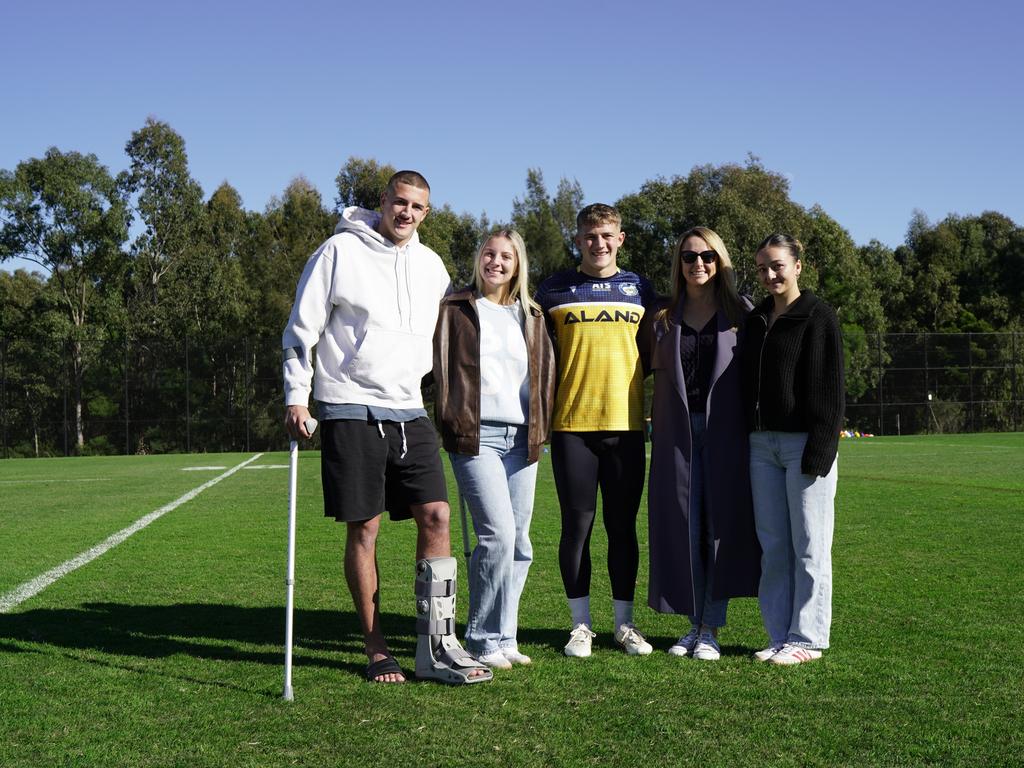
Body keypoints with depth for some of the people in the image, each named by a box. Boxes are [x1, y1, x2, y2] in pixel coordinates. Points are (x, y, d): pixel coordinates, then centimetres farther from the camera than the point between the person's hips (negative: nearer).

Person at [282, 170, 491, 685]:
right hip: (350, 409, -5)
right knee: (363, 528, -2)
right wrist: (296, 397, -7)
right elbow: (302, 328, -1)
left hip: (409, 411, 5)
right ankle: (376, 649, 10)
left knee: (435, 517, -5)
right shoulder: (340, 251, -1)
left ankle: (435, 648, 1)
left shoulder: (429, 264, 13)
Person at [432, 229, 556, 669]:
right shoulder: (455, 310, 6)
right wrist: (448, 424, -4)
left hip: (522, 439, 5)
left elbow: (546, 374, 19)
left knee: (519, 544, 5)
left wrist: (541, 428, 10)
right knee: (498, 534, -16)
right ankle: (483, 640, -4)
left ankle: (503, 638, 15)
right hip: (475, 436, -5)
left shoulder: (531, 317, 17)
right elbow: (439, 368, 2)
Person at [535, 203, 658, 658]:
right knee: (577, 525, 2)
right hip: (572, 423, -1)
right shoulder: (555, 289, 6)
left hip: (626, 424, 1)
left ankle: (624, 623, 17)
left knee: (622, 527, 7)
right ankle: (581, 624, 12)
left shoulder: (639, 289, 11)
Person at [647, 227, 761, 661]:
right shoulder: (664, 318, 11)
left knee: (722, 525, -1)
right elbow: (657, 376, 12)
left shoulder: (740, 312, 5)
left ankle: (712, 628, 6)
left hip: (725, 432, -2)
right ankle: (694, 623, 13)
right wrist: (657, 437, 3)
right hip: (677, 431, 2)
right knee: (682, 527, 2)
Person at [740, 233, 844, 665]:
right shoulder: (755, 320, 16)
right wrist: (745, 441, 11)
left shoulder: (818, 316, -4)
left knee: (809, 545, 0)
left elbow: (827, 388, -9)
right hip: (762, 443, 6)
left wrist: (818, 450, -15)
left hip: (804, 442, -6)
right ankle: (780, 635, 16)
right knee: (772, 545, 8)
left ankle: (808, 638, 8)